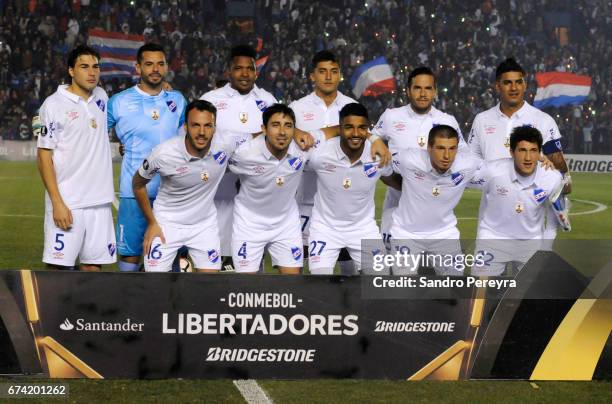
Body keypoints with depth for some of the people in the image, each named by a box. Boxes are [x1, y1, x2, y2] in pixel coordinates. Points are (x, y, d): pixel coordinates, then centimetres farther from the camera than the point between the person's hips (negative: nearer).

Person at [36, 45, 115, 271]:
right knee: (59, 267, -7)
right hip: (67, 202, -5)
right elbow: (44, 156, -6)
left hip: (100, 201, 5)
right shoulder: (54, 104, -5)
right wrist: (57, 203, -14)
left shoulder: (101, 97, 11)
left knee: (94, 265, 6)